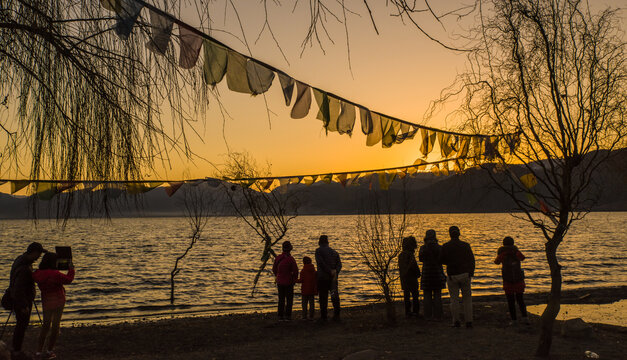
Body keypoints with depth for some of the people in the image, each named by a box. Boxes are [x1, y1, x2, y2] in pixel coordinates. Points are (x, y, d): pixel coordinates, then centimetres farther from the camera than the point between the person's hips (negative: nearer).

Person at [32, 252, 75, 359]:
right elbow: (68, 279, -8)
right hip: (58, 301, -5)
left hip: (46, 301, 5)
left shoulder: (37, 274, -5)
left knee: (46, 324, 18)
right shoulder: (55, 274, -20)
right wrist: (71, 269, 7)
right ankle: (50, 351, 12)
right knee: (55, 325, 7)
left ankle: (39, 351, 17)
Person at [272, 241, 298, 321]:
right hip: (289, 282, -4)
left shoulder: (278, 258, -1)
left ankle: (280, 316, 12)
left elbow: (274, 269, 9)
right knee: (289, 299, 6)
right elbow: (295, 271, -16)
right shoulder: (291, 259, -16)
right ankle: (287, 316, 3)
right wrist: (294, 280, 1)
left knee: (281, 299, 12)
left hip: (280, 282, 4)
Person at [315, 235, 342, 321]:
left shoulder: (318, 250, -1)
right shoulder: (334, 252, 14)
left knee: (323, 298, 3)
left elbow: (321, 263, -16)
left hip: (322, 277, -4)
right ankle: (336, 315, 1)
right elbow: (339, 264, 1)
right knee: (335, 296, 8)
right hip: (333, 278, 4)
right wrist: (335, 272, -12)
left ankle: (323, 316, 6)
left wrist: (330, 271, -15)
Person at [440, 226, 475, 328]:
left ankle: (456, 321, 4)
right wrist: (471, 272, 9)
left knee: (454, 299, 8)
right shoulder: (466, 245, -1)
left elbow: (441, 260, 1)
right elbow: (471, 260, -1)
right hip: (465, 274, 1)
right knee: (467, 298, 10)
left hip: (452, 276, -1)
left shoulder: (445, 246, -4)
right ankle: (468, 321, 5)